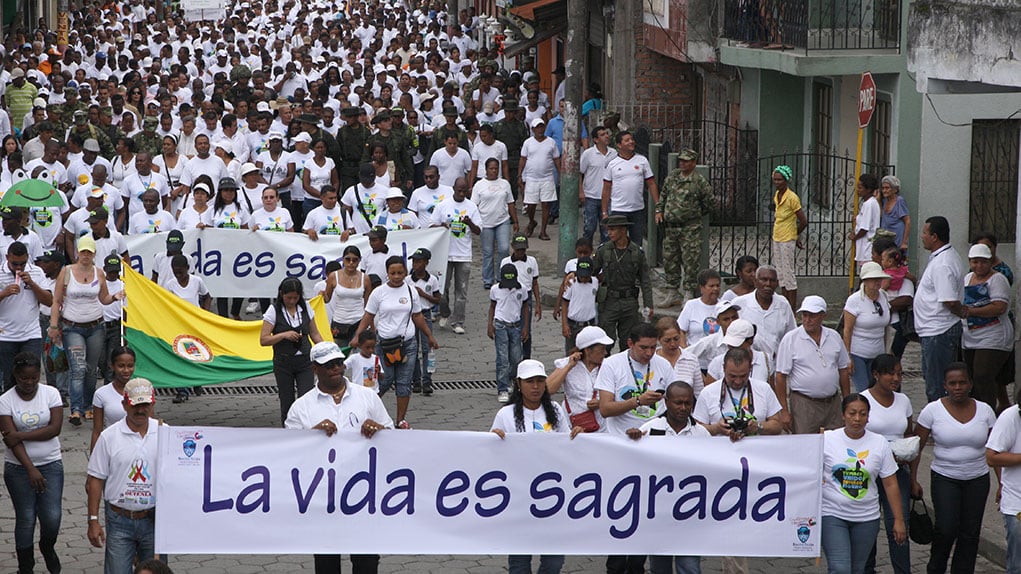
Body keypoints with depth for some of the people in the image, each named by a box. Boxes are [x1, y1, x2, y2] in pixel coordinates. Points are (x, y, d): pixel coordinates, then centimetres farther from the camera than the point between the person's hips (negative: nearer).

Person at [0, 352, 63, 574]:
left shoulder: (51, 393, -2)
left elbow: (55, 428, -12)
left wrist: (21, 435, -18)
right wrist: (31, 469, -20)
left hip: (51, 465, 1)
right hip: (18, 468, -1)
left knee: (52, 518, -6)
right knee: (25, 519, 2)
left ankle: (47, 547, 27)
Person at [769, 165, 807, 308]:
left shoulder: (792, 197, -16)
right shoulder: (777, 195, 8)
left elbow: (803, 222, -15)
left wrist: (795, 235, 2)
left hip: (787, 240, -8)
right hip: (776, 238, 8)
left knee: (788, 274, -4)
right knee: (781, 274, 13)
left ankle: (792, 309, 1)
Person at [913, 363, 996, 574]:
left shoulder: (984, 410, 0)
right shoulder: (933, 410, -7)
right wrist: (913, 480, -7)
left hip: (977, 479, 2)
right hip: (944, 479, -2)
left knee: (970, 533, 3)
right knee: (946, 529, -12)